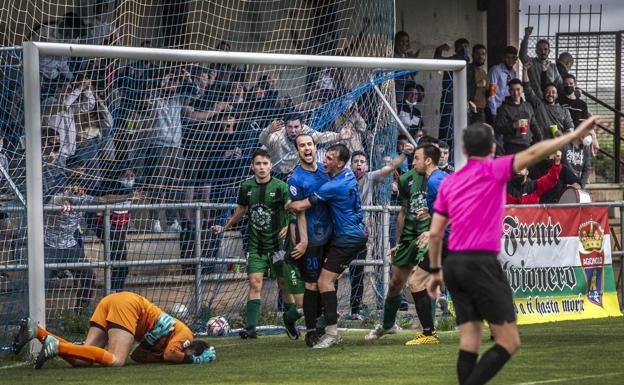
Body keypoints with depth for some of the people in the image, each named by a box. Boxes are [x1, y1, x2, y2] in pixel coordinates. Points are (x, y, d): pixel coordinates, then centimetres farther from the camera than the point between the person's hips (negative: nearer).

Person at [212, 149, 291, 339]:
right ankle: (250, 327, -11)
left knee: (284, 284, 3)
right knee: (255, 284, -8)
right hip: (255, 245, 2)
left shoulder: (280, 187, -8)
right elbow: (240, 210, 20)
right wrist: (224, 227, 29)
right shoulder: (246, 187, 4)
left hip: (277, 244, -2)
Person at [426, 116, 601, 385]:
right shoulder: (493, 171, -2)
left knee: (469, 343, 7)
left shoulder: (448, 183, 14)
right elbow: (533, 153, -14)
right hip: (481, 264, -7)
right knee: (509, 342, -5)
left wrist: (435, 271, 23)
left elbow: (434, 233, 14)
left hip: (453, 265, 7)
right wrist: (575, 134, -13)